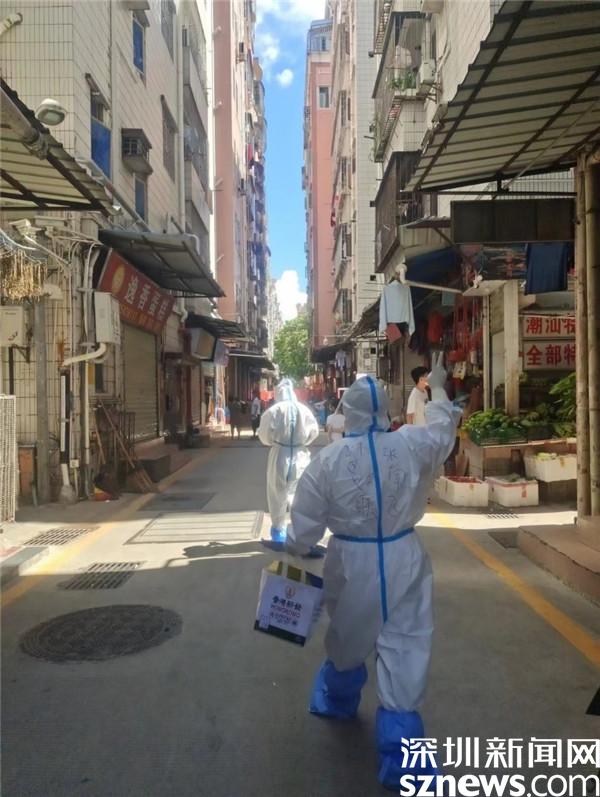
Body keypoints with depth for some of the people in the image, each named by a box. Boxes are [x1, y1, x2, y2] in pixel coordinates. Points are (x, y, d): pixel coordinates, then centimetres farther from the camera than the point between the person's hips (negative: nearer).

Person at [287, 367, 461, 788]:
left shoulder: (328, 459, -14)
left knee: (348, 636, 24)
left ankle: (339, 700, 53)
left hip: (352, 564, 1)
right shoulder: (412, 445, -11)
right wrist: (437, 386, 30)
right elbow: (443, 425, 13)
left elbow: (304, 525, -7)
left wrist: (295, 551, 14)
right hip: (403, 561, 0)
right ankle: (401, 756, 14)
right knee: (403, 646, 8)